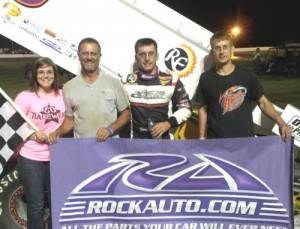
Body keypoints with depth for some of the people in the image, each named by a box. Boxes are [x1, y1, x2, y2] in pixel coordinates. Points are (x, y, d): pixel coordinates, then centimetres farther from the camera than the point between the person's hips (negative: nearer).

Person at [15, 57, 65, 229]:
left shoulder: (63, 95, 3)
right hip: (31, 158, -3)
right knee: (36, 205, 6)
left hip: (56, 157, 3)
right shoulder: (25, 97, -7)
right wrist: (34, 135, -22)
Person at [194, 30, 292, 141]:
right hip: (215, 141, 1)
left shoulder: (247, 74, -3)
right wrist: (202, 137, 4)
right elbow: (203, 109, 8)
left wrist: (281, 123, -11)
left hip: (245, 139, 0)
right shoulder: (206, 78, 0)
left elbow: (263, 102, 3)